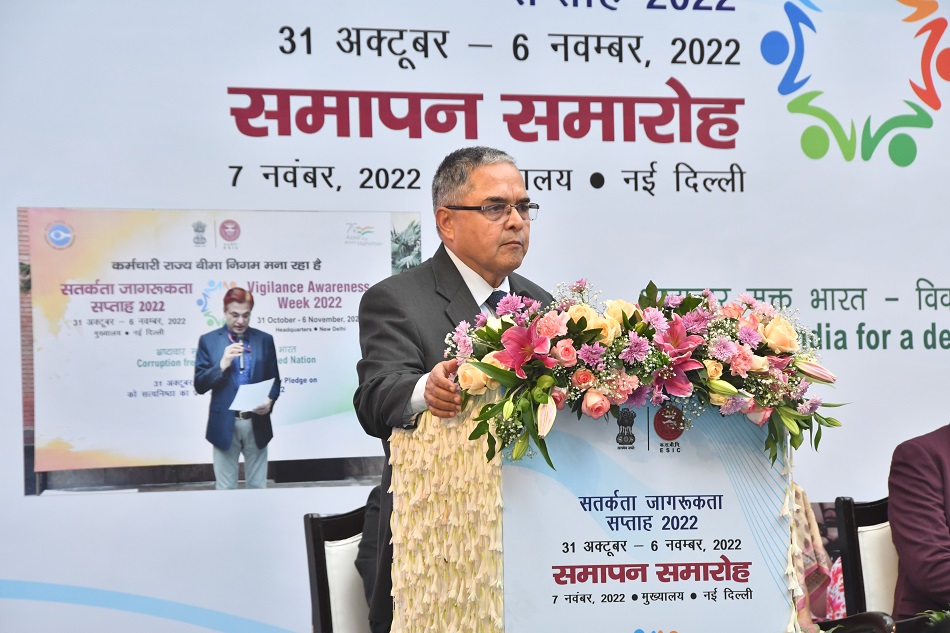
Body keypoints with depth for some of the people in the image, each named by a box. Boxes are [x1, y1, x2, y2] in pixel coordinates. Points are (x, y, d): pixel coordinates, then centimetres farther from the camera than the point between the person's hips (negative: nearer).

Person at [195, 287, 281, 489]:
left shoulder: (265, 340, 6)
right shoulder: (208, 341, 0)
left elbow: (274, 380, 9)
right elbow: (199, 385, -4)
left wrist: (269, 400, -13)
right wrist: (222, 365, -19)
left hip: (257, 424, 1)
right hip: (224, 425, -1)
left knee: (258, 486, 10)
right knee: (225, 488, 6)